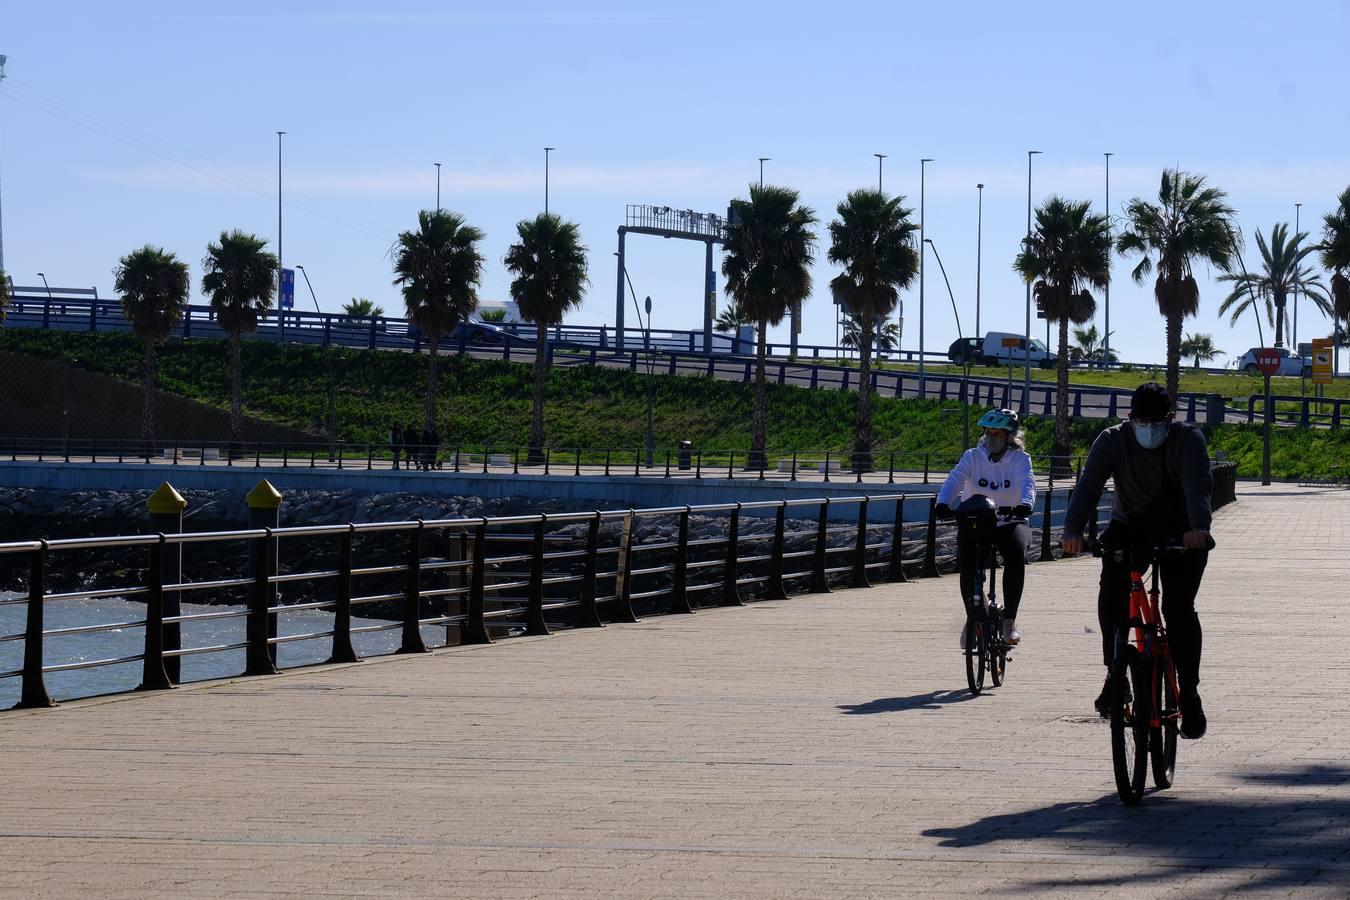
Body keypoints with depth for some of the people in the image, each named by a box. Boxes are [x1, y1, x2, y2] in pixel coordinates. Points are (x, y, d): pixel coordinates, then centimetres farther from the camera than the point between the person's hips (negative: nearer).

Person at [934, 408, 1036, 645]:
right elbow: (955, 479, -14)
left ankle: (1009, 619, -23)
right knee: (967, 558, -26)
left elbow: (1027, 482, -20)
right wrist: (943, 502, -36)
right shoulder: (973, 457, 2)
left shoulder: (1019, 459, -1)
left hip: (1009, 522, -1)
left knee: (1016, 553, -32)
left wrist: (1025, 503, -44)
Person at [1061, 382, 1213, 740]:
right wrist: (1073, 529, -41)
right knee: (1111, 595, -22)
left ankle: (1189, 692, -6)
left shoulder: (1189, 439, -15)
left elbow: (1198, 483, -31)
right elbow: (1089, 483, -24)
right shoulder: (1113, 441, -11)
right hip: (1130, 528, 2)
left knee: (1179, 608, -16)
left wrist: (1198, 526, -51)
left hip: (1180, 533, -2)